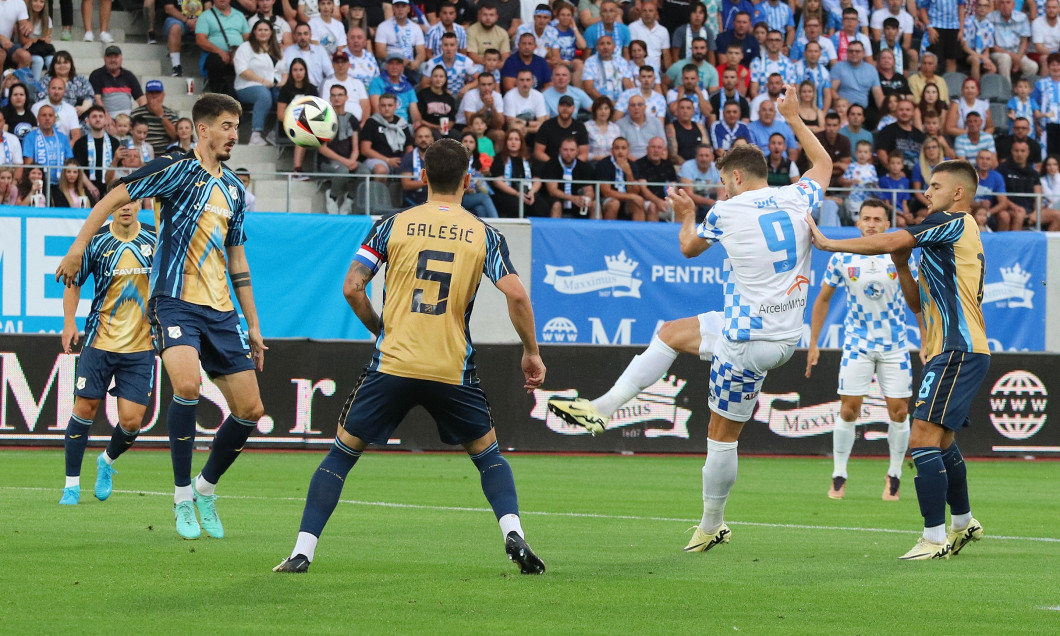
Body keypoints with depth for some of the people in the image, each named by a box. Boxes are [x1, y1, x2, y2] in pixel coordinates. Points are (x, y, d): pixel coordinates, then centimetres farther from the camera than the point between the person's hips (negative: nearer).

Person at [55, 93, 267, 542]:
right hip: (175, 300, -7)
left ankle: (206, 488, 25)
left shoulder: (233, 188, 17)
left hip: (221, 311, 7)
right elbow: (113, 199, -5)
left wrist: (253, 325, 23)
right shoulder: (177, 169, -4)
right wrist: (78, 247, -14)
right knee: (187, 385, -30)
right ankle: (183, 497, -16)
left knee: (251, 411, 2)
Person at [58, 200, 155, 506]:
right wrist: (69, 322, -4)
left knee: (131, 420, -5)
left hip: (141, 346, 1)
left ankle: (107, 462, 28)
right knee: (84, 409, -4)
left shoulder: (154, 239, -1)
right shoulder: (96, 242, -4)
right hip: (99, 341, -1)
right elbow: (73, 282, 7)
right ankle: (71, 484, 10)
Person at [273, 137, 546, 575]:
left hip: (392, 363, -1)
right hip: (453, 370, 1)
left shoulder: (393, 225, 3)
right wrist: (531, 353, 5)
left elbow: (352, 287, -1)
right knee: (488, 455, 19)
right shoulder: (484, 235, 3)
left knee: (341, 453, 11)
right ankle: (513, 534, -4)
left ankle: (302, 551, 1)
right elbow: (516, 295, -7)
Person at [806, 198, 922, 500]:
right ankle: (839, 476, 7)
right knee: (848, 410, -5)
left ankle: (894, 475, 15)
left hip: (894, 345, 0)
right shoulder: (842, 258, -4)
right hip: (857, 344, 0)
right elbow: (823, 299, 7)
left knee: (899, 411, -1)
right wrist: (813, 344, 5)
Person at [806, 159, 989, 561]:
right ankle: (963, 523, 39)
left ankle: (935, 538, -18)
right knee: (942, 441, 23)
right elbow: (919, 304, 24)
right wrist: (902, 268, 8)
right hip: (952, 351, 11)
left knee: (923, 438, -16)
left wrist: (827, 243, -10)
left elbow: (888, 242, -16)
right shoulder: (942, 241, 22)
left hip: (958, 351, -11)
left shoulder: (955, 222, -8)